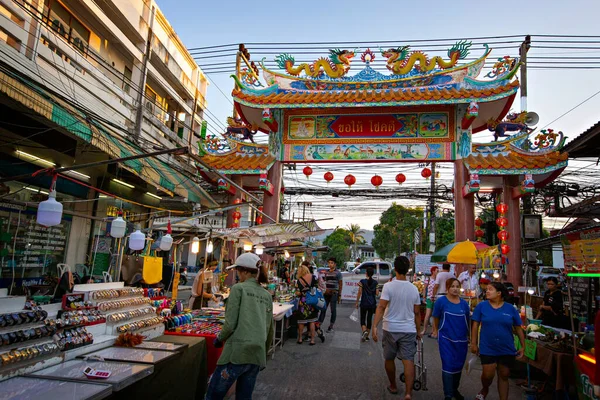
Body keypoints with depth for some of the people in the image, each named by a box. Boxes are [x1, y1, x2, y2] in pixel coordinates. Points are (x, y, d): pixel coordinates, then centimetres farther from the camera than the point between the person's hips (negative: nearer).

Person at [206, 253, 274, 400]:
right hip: (257, 355, 6)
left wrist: (219, 339, 9)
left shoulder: (239, 288, -4)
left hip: (237, 352, -6)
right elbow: (270, 331, 16)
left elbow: (230, 323, -10)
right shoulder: (267, 295, 12)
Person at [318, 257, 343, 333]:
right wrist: (324, 291, 13)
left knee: (333, 310, 4)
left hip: (334, 293, -4)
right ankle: (318, 325, 6)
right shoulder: (326, 272, 11)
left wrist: (339, 295, -6)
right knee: (323, 309, 3)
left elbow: (340, 284, -3)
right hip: (326, 293, 4)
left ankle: (331, 326, 15)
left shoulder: (338, 273, -3)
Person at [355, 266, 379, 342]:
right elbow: (377, 294, 0)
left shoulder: (362, 282, -9)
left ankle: (364, 331, -18)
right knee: (369, 319, 13)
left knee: (362, 319, 7)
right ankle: (367, 336, 18)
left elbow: (359, 293, -8)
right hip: (372, 304, 3)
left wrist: (357, 302, 0)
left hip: (364, 304, -3)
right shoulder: (375, 282, -2)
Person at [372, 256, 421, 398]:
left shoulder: (389, 286, -10)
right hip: (409, 330, 2)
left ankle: (393, 386, 32)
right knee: (408, 361, 2)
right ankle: (408, 393, -7)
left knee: (389, 359, 17)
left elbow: (381, 307, -18)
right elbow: (417, 313, 7)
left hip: (390, 329, -2)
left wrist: (374, 326, -19)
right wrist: (418, 331, 18)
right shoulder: (414, 288, 1)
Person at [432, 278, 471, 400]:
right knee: (448, 366, -4)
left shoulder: (464, 304, 3)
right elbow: (436, 319, 2)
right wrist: (437, 332, 9)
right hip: (446, 339, -4)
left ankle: (455, 389, 35)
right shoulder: (441, 301, -8)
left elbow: (467, 321, 14)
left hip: (462, 340, 4)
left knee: (459, 366, 15)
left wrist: (469, 336, 18)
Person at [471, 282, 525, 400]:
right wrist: (474, 343, -5)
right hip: (487, 348, -1)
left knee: (504, 376, 11)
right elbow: (475, 325, -2)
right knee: (488, 375, -2)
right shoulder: (481, 306, -5)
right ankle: (484, 390, 30)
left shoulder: (511, 308, -2)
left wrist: (523, 346, 3)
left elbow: (518, 328, 5)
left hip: (507, 349, 1)